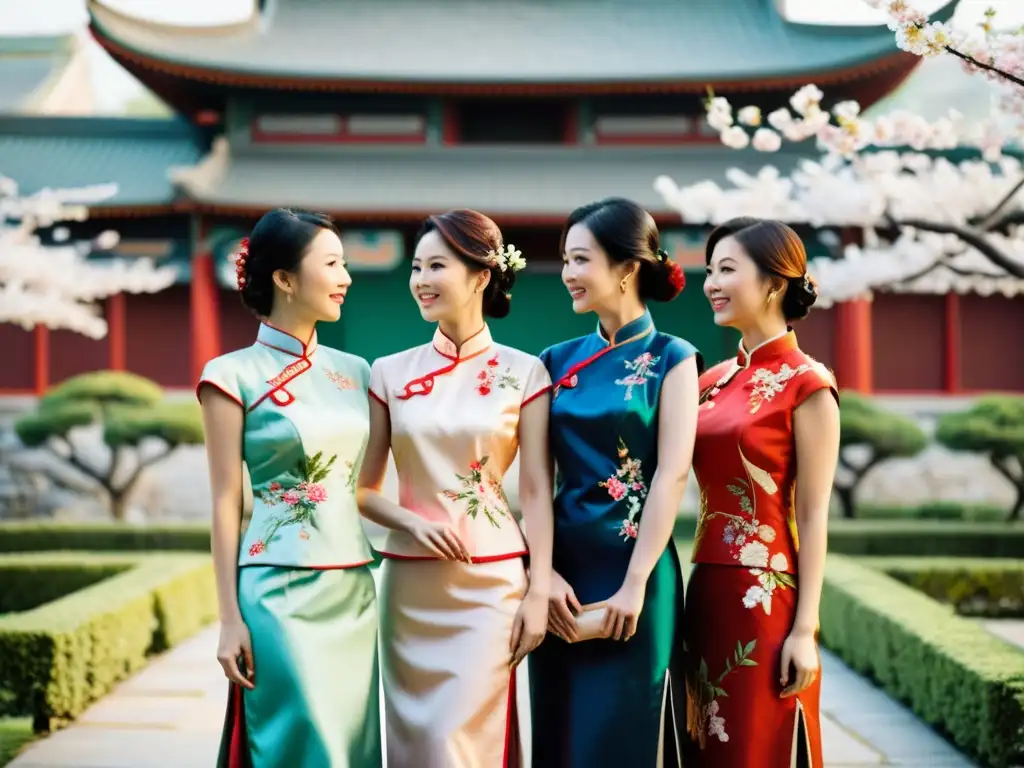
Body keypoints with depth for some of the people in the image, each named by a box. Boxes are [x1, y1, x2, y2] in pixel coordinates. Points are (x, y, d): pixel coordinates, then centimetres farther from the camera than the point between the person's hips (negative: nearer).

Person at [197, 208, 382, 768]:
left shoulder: (353, 370, 11)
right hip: (282, 592, -6)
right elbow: (226, 502, -6)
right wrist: (231, 619, -9)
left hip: (354, 590, 6)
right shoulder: (235, 376, -5)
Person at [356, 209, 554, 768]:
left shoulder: (523, 373, 0)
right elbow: (364, 490, 8)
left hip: (492, 581, -3)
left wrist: (539, 591, -7)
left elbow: (536, 491, -1)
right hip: (410, 582, 3)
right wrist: (410, 522, -11)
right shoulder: (391, 373, 6)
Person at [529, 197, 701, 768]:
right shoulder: (559, 361, 8)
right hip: (564, 569, 4)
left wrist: (634, 585, -15)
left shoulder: (670, 359, -3)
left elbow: (671, 476, -10)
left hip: (633, 569, -4)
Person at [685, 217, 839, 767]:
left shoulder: (806, 385, -8)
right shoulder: (714, 380, 11)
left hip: (767, 595, -7)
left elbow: (814, 516, -10)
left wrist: (805, 629, -14)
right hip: (708, 591, 7)